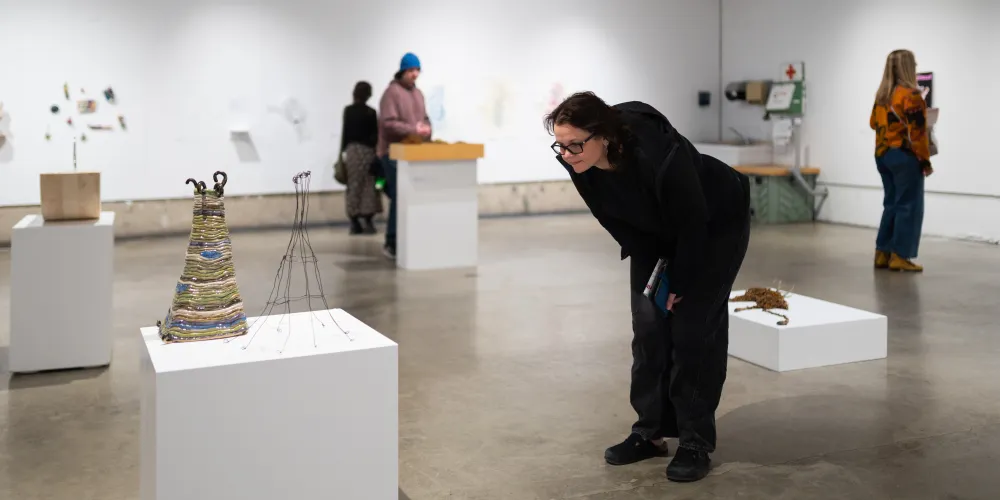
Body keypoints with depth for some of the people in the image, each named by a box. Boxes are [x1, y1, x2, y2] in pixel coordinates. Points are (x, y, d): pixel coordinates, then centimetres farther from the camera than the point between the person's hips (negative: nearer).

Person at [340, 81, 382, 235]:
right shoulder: (370, 112, -6)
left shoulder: (348, 110, 2)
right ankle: (367, 222, 1)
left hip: (351, 150, 3)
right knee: (368, 186, 4)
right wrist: (376, 152, 2)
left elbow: (345, 132, 3)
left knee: (353, 186, 7)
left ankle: (355, 223, 7)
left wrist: (343, 151, 11)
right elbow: (375, 135, -6)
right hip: (366, 150, -3)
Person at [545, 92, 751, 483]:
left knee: (693, 329, -8)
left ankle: (697, 444, 3)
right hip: (656, 235, 6)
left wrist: (680, 283, -16)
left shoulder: (657, 156, -42)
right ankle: (650, 432, 13)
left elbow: (693, 223, -26)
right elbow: (611, 217, -7)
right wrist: (649, 264, -6)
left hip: (716, 226, -5)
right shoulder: (578, 162, -25)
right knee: (648, 327, 1)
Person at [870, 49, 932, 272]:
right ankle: (899, 256, 0)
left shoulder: (881, 95, 9)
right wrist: (925, 160, -10)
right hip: (905, 156, -8)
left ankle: (882, 253, 14)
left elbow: (874, 122, 20)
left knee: (891, 204, 14)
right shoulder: (911, 95, -14)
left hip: (882, 155, 8)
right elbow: (917, 132, -16)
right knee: (908, 205, -1)